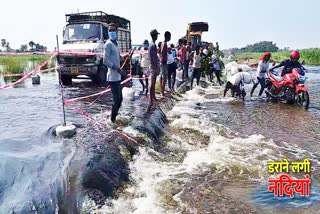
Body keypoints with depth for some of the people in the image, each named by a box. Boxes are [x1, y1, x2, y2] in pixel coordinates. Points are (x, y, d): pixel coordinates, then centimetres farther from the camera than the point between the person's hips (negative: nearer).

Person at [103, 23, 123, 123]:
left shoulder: (115, 43, 16)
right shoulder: (108, 44, -12)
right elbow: (105, 61, -19)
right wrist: (116, 68, -17)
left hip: (117, 77, 9)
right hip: (113, 77, -9)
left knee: (119, 99, 15)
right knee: (117, 100, -6)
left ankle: (114, 117, 28)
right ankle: (113, 120, 6)